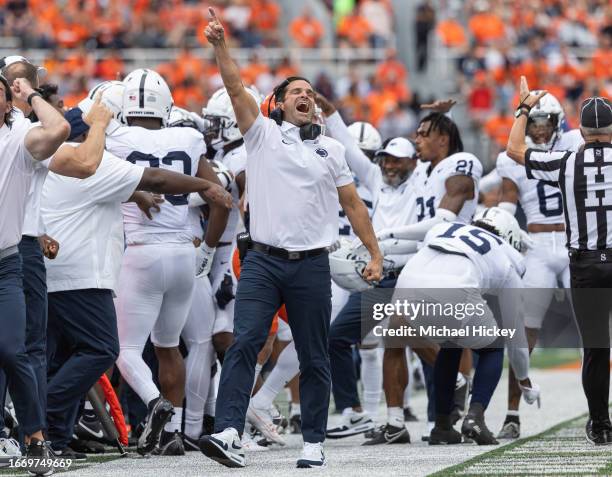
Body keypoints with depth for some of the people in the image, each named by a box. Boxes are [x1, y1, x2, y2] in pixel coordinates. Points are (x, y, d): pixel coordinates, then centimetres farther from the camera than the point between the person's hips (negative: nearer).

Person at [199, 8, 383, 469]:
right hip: (264, 259, -2)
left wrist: (375, 254, 11)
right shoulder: (263, 134, 7)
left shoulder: (331, 149, 13)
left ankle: (314, 443, 12)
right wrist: (221, 46, -19)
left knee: (314, 359, 5)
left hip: (312, 266, 2)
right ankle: (229, 433, -22)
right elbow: (237, 89, -6)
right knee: (244, 343, -15)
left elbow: (353, 205, 16)